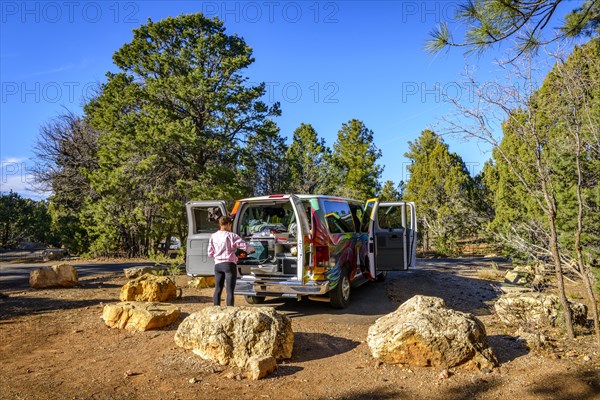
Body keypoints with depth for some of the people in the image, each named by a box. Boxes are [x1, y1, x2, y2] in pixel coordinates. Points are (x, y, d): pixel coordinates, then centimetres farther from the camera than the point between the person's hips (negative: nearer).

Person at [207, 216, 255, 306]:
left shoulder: (213, 236, 5)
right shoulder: (231, 236, -10)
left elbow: (210, 254, 8)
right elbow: (244, 246, -11)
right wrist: (252, 249, 9)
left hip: (217, 265, 5)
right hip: (229, 264, -5)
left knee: (218, 289, 15)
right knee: (229, 290, -1)